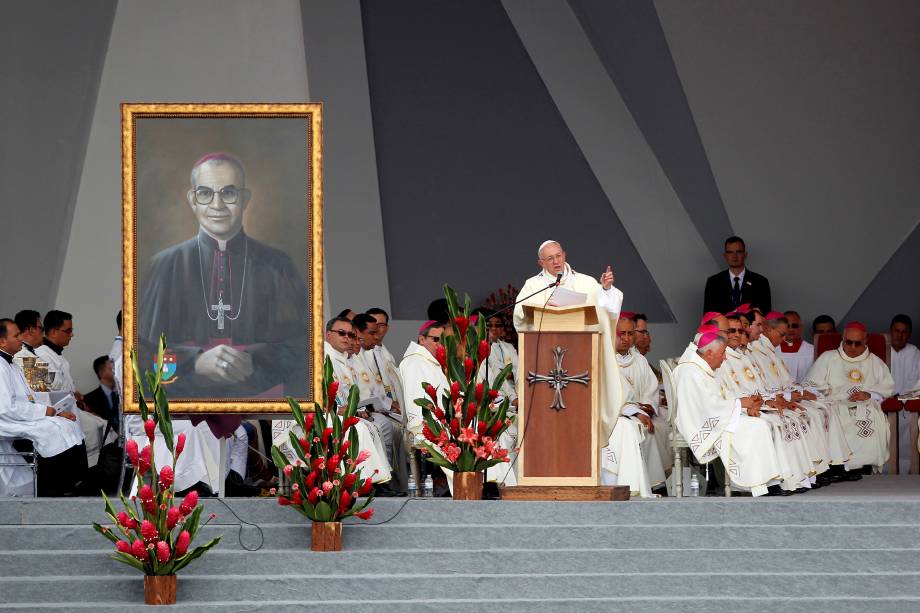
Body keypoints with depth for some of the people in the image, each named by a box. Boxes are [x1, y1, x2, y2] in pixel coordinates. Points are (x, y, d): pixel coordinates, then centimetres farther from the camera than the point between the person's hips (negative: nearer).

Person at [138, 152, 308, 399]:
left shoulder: (276, 266, 6)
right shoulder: (166, 265, 6)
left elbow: (302, 343, 5)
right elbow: (143, 349, 4)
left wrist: (254, 362, -12)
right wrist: (197, 362, -13)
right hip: (185, 397, 0)